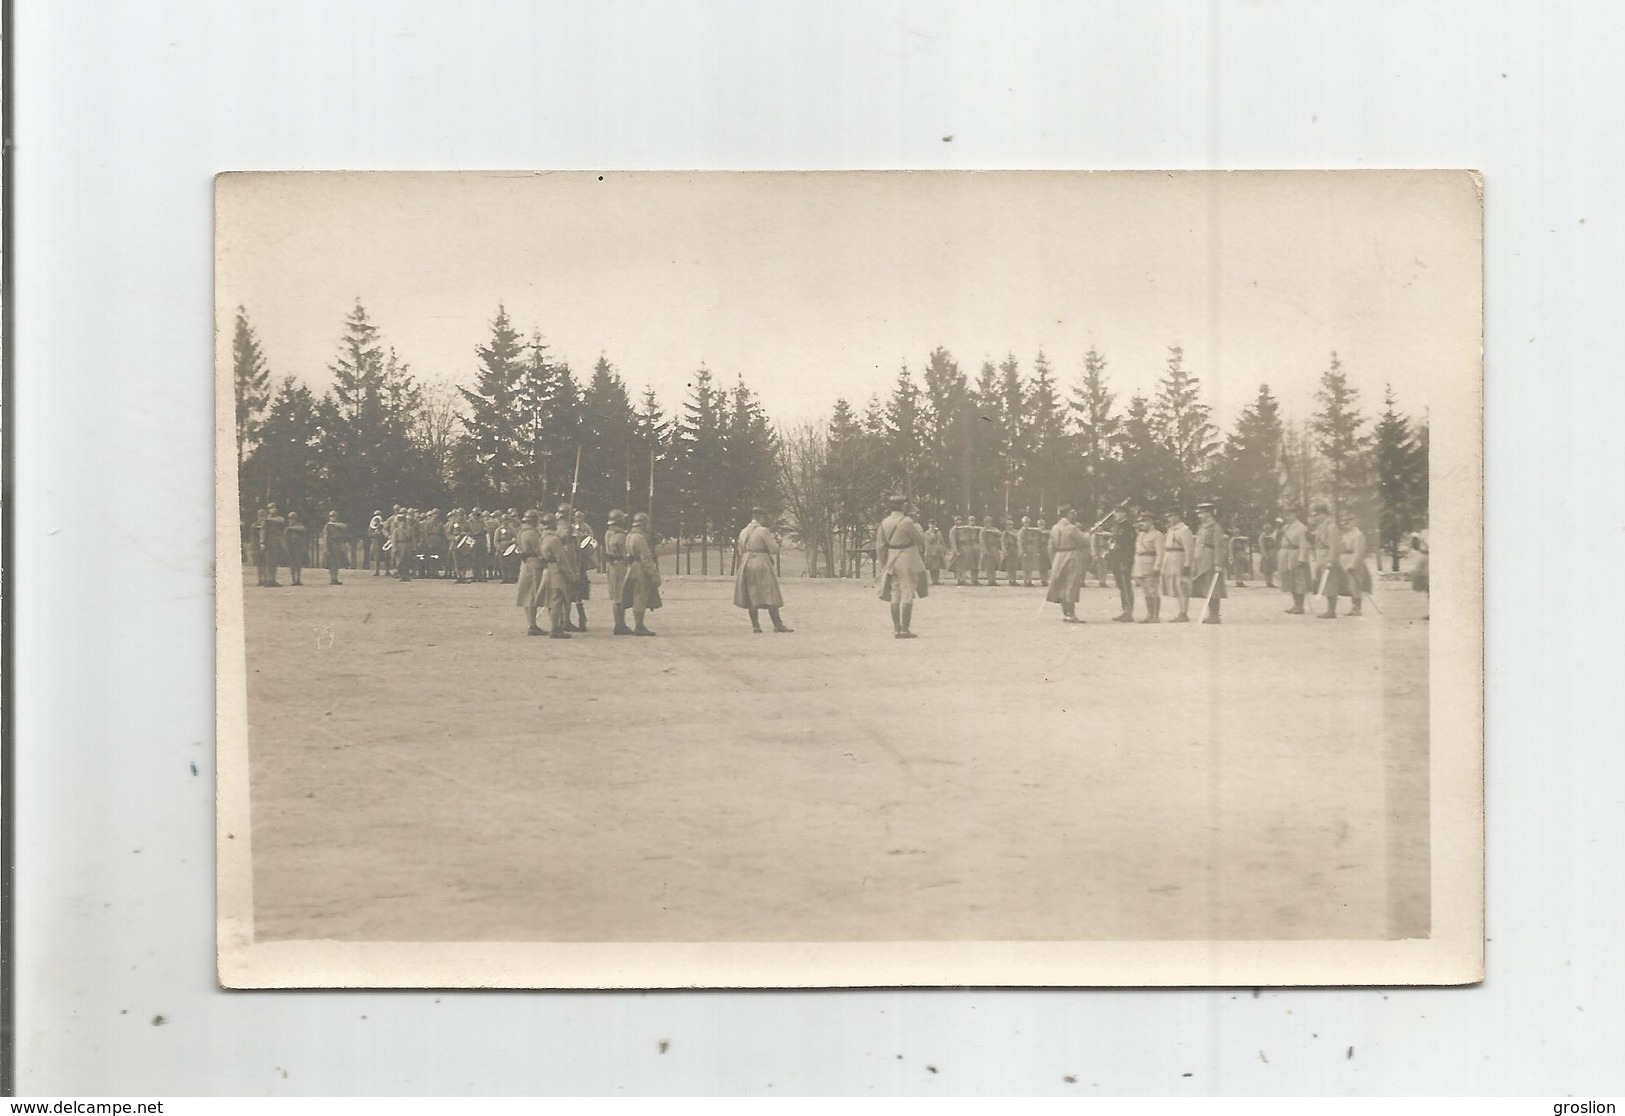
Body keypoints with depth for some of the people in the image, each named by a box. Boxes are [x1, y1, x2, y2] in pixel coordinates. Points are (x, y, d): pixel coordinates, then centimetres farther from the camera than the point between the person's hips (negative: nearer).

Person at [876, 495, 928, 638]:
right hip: (908, 562, -6)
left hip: (892, 562, 6)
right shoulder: (907, 522, -15)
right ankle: (905, 630, -7)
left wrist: (883, 566, 11)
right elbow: (920, 540, -7)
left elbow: (880, 545, 5)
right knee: (907, 595, -3)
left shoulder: (884, 523, 3)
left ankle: (896, 629, 10)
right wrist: (917, 528, 14)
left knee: (895, 595, 10)